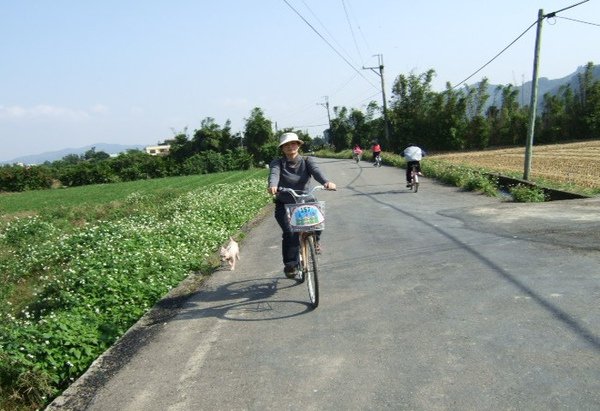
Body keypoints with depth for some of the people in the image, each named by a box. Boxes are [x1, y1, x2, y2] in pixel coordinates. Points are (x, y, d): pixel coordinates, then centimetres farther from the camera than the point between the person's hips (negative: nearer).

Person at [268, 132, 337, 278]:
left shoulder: (307, 161, 0)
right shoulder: (277, 163, -1)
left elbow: (316, 171, -20)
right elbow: (274, 174, -23)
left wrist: (326, 182, -43)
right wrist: (272, 185, -48)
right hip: (284, 205, -1)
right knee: (290, 233, -22)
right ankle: (290, 265, -5)